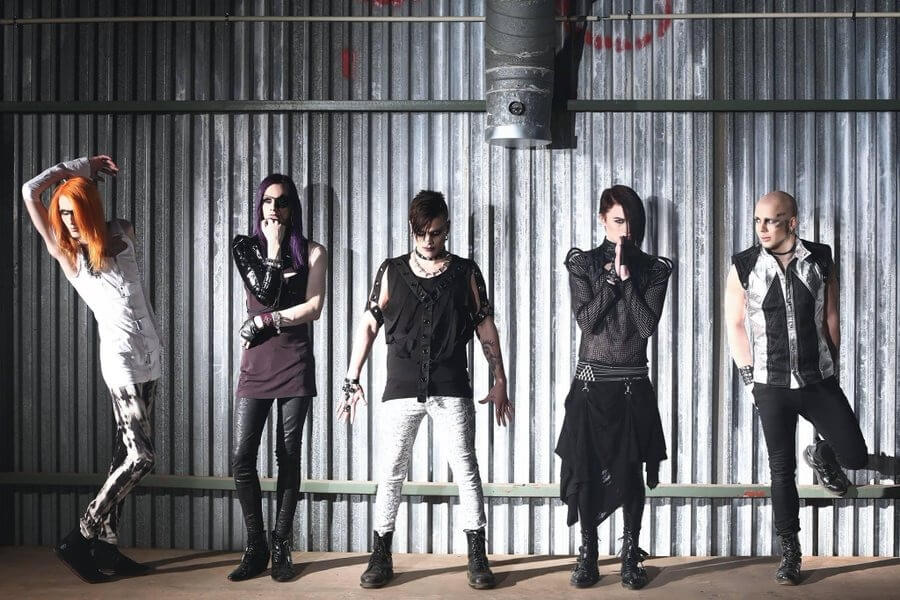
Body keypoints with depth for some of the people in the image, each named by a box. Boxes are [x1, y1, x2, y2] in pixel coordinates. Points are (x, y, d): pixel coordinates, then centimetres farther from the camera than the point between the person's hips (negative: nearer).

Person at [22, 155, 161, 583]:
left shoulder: (122, 235, 9)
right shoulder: (66, 252, 1)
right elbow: (30, 191, -3)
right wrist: (80, 166, 8)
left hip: (149, 355, 5)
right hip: (120, 358, -5)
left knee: (126, 454, 6)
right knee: (140, 456, -12)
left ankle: (106, 546, 13)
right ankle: (78, 540, -1)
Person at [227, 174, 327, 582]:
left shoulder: (312, 252, 4)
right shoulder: (246, 247, 7)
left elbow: (313, 308, -5)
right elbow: (265, 293, -7)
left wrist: (265, 321, -8)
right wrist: (273, 245, -7)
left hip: (294, 363, -1)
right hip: (255, 363, 2)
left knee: (288, 456, 2)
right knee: (242, 458, -5)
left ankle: (280, 548, 11)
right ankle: (255, 548, 6)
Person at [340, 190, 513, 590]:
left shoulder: (466, 272, 5)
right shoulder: (392, 271, 5)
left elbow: (485, 327, 7)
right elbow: (369, 324, 4)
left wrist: (499, 381, 4)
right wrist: (352, 380, -1)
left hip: (452, 390, 0)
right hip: (401, 389, 1)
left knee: (466, 470, 1)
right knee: (391, 471, 6)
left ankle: (477, 557, 9)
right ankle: (381, 557, 16)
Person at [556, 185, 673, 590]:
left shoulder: (653, 269, 3)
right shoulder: (584, 264, 1)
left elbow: (648, 325, -9)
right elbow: (586, 321, -11)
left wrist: (626, 276, -12)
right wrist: (612, 276, -14)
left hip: (633, 385, 1)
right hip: (592, 382, 0)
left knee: (631, 471, 2)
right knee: (586, 468, 1)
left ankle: (631, 556, 13)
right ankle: (587, 555, 13)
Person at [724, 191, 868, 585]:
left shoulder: (820, 260, -3)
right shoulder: (744, 267, -7)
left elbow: (830, 317, 6)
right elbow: (735, 325, 0)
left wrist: (832, 369, 7)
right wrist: (751, 380, -2)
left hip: (819, 380, 1)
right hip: (772, 386, -1)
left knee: (855, 455, -2)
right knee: (781, 469, 4)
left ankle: (820, 456, 34)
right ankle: (790, 552, 17)